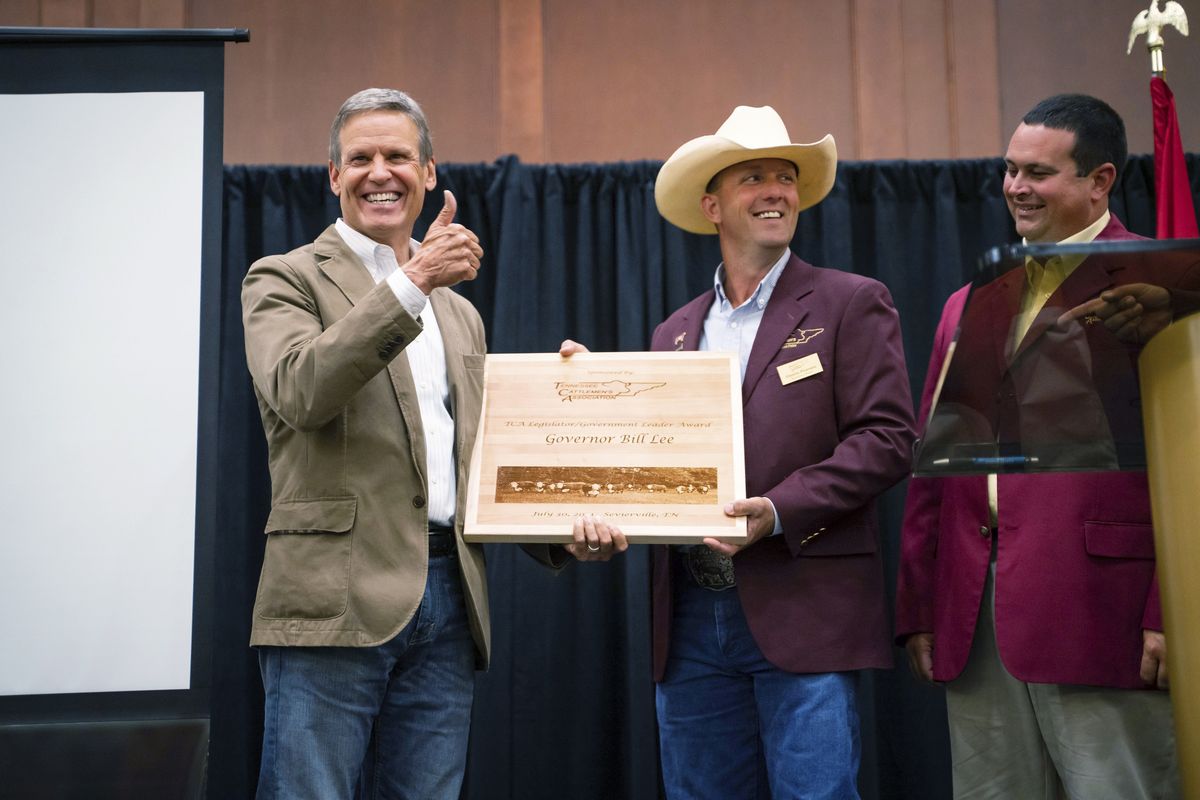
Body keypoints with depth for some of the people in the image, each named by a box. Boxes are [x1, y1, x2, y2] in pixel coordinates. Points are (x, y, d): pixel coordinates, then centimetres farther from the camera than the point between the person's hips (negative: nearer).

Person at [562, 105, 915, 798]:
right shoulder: (676, 332, 17)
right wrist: (601, 523, -5)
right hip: (691, 618, 5)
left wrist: (779, 511, -18)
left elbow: (887, 439, -7)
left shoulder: (852, 303, 2)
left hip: (805, 616, -5)